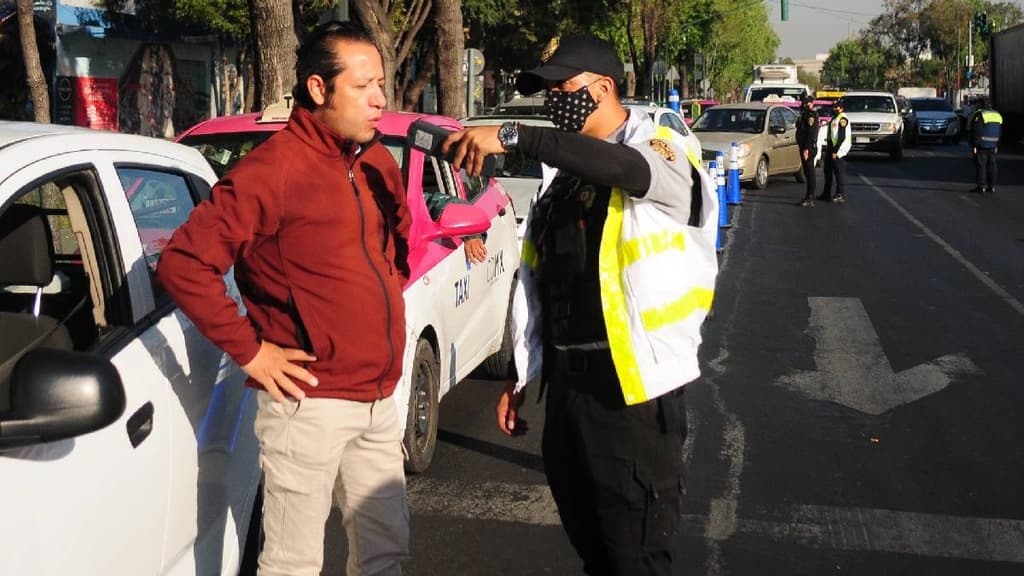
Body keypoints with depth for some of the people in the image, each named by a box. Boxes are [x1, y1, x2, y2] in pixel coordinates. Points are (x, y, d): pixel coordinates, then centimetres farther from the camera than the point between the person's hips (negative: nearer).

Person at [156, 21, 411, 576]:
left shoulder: (378, 164, 9)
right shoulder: (273, 169, -14)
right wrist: (248, 349, -15)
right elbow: (182, 263, -17)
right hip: (309, 402, -7)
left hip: (379, 398, 7)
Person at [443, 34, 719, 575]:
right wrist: (518, 377, 19)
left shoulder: (662, 150, -8)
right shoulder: (562, 179, 15)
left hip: (634, 391, -7)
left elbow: (625, 168, -34)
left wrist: (514, 136, -40)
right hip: (565, 385, 7)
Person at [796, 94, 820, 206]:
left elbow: (811, 133, -21)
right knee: (808, 172, 15)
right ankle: (809, 195, 22)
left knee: (809, 172, -8)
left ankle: (810, 198, -7)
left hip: (809, 147, -10)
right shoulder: (805, 113, 17)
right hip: (804, 146, 10)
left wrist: (806, 149, -25)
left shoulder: (811, 114, -14)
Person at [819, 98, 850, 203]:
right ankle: (826, 194, 23)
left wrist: (836, 151, -20)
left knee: (839, 172, -5)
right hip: (831, 148, 10)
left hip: (838, 151, -10)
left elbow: (842, 137, -18)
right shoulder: (834, 118, 18)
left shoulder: (842, 119, -13)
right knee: (828, 171, 14)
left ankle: (841, 195, -1)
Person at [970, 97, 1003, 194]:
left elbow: (976, 132, -16)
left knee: (980, 165, -4)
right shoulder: (997, 115, 11)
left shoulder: (979, 115, -11)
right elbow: (1000, 133, 15)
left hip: (981, 146, -6)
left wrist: (974, 145, -13)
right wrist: (997, 146, 20)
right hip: (992, 146, 7)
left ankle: (981, 187, -5)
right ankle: (992, 187, 10)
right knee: (991, 165, 9)